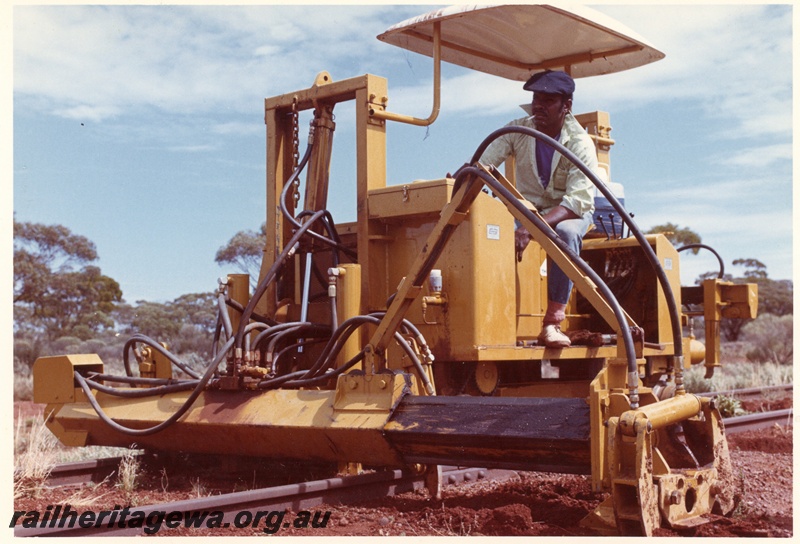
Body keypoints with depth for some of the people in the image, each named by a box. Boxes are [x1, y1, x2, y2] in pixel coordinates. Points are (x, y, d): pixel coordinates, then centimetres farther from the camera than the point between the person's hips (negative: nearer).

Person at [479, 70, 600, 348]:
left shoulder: (580, 143, -19)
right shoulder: (518, 130, -7)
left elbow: (578, 201, -30)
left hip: (569, 213, -3)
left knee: (565, 232, -40)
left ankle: (553, 323, -35)